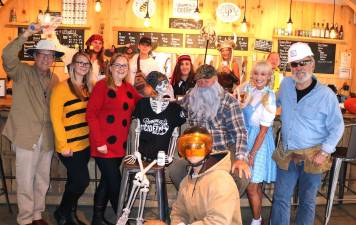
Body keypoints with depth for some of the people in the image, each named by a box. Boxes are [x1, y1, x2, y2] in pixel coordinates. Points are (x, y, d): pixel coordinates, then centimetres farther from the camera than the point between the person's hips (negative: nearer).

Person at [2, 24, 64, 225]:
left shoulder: (55, 79, 12)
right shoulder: (22, 72, -2)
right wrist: (26, 35, -26)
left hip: (47, 138, 5)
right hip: (27, 136, -5)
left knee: (43, 180, 15)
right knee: (26, 181, 2)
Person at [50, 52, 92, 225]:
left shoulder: (88, 88, 10)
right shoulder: (61, 87, -10)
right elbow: (56, 118, -13)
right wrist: (63, 145, -14)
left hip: (85, 144, 6)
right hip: (69, 146, -6)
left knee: (74, 182, 16)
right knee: (82, 181, -4)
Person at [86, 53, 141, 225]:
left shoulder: (129, 88, 11)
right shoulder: (102, 86, -8)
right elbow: (91, 114, -13)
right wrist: (99, 142, -17)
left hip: (120, 145, 7)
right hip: (104, 145, -7)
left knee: (107, 181, 16)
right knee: (115, 182, -1)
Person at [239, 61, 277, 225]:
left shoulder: (269, 97, -16)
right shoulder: (249, 89, 3)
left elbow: (264, 130, -16)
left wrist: (252, 154, -16)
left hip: (259, 141, -6)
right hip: (246, 137, 6)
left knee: (251, 187, 0)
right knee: (255, 186, 17)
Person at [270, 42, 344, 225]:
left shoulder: (326, 94, -13)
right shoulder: (285, 84, 0)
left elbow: (337, 127, -6)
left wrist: (324, 152, -12)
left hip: (312, 157, -4)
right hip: (286, 154, 4)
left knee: (307, 201, 12)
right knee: (280, 198, 12)